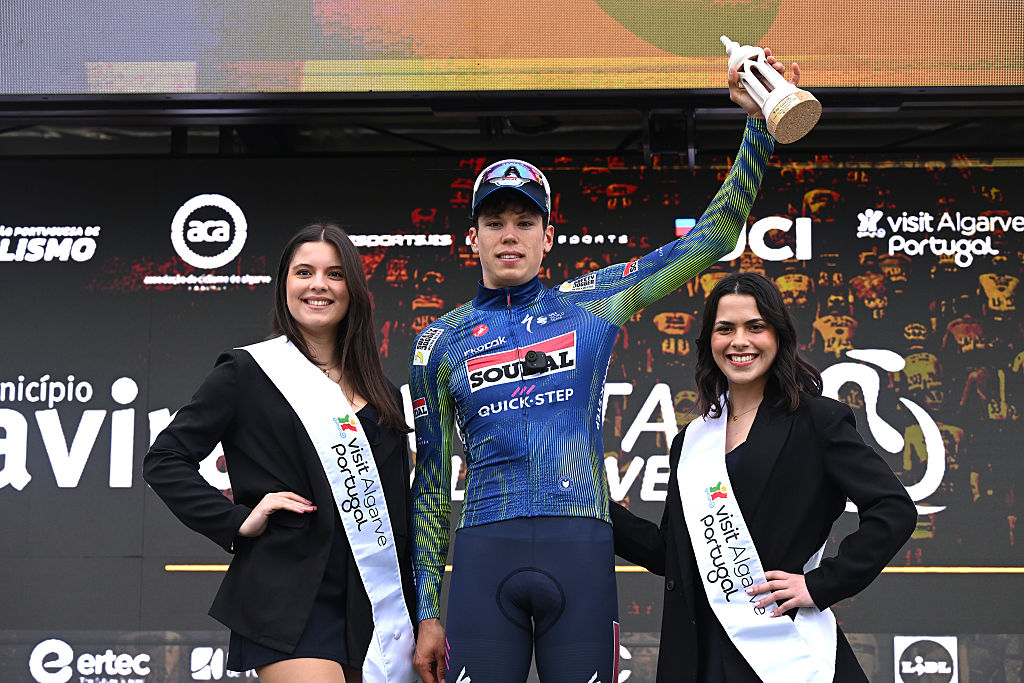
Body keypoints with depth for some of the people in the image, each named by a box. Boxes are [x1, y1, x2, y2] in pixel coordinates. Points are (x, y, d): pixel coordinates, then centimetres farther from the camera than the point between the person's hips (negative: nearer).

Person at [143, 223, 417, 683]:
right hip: (289, 596, -5)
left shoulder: (379, 392, 16)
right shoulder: (248, 372, 2)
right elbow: (164, 460, 0)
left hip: (371, 604, 6)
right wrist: (237, 522, -8)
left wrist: (409, 616, 15)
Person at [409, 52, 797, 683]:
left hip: (582, 553, 0)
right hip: (483, 554, 0)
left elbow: (710, 241, 10)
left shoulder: (590, 304, 11)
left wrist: (759, 125, 3)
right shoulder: (440, 343, 12)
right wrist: (427, 612, 8)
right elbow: (430, 483, 13)